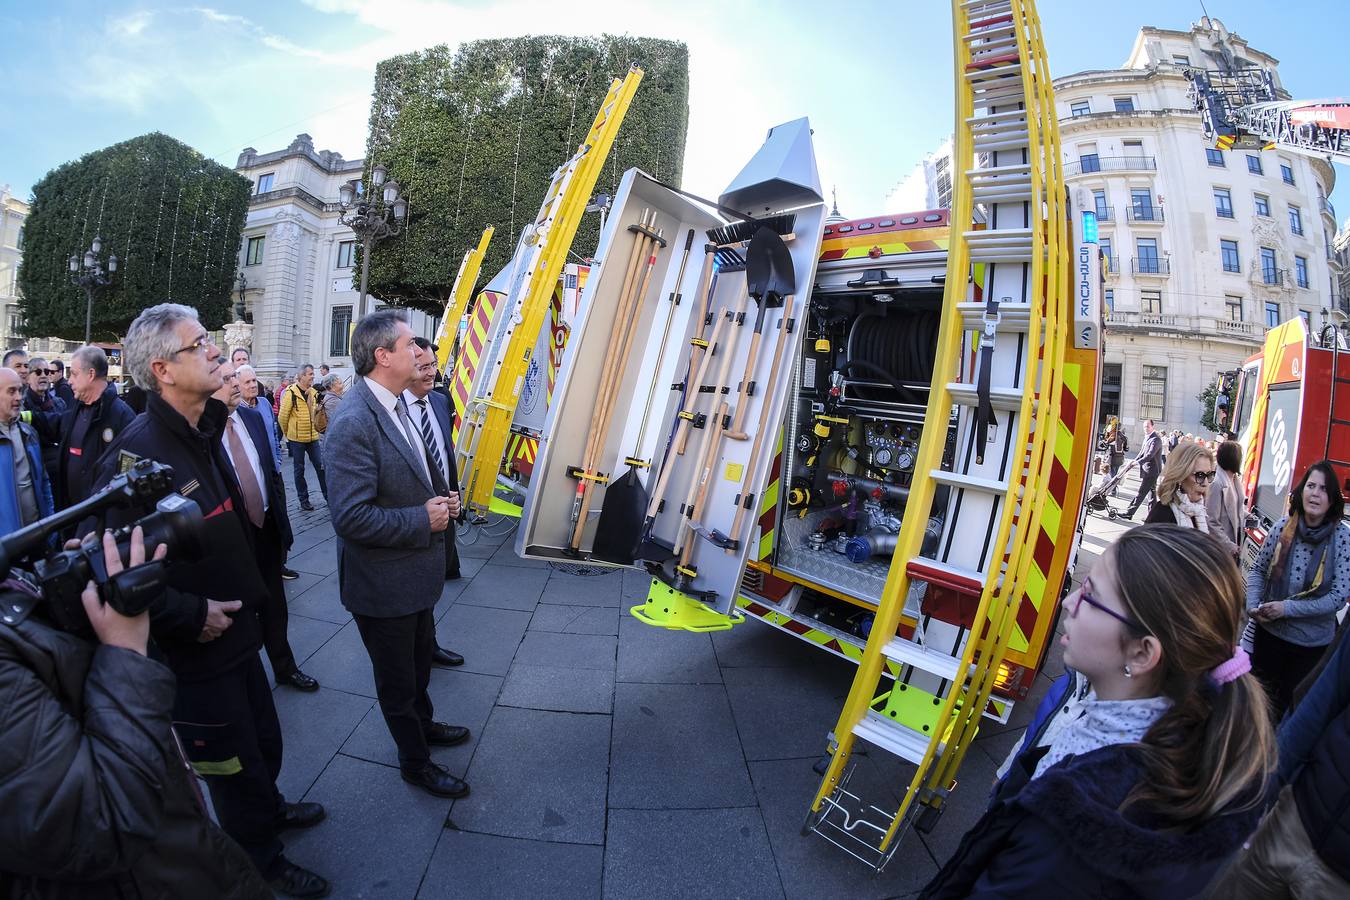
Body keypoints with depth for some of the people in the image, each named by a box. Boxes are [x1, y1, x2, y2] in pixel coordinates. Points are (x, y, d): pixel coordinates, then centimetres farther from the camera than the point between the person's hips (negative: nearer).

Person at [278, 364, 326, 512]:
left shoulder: (313, 392, 5)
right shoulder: (291, 392, -13)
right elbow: (282, 416, -9)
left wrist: (315, 429, 12)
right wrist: (288, 433, 2)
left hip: (312, 437, 5)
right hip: (297, 439, -5)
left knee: (321, 466, 6)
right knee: (299, 470, 7)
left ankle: (328, 496, 16)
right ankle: (304, 500, 15)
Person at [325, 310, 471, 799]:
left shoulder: (395, 405, 2)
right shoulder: (354, 423, -28)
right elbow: (351, 517, -30)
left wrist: (441, 498, -1)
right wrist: (423, 519, -22)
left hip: (416, 574, 9)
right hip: (384, 585, -9)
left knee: (420, 658, 29)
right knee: (398, 680, 15)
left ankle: (423, 724, 53)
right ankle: (415, 761, 37)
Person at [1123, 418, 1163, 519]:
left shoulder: (1156, 439, -15)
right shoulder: (1147, 438, 14)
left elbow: (1150, 455, -24)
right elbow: (1142, 452, 18)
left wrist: (1137, 462, -27)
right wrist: (1134, 461, 6)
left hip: (1151, 471, -10)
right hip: (1147, 470, 10)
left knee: (1141, 492, -8)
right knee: (1151, 492, 14)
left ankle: (1129, 512, -10)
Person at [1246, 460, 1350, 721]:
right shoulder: (1284, 526, -11)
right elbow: (1257, 569, 0)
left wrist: (1288, 608, -21)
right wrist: (1253, 605, -13)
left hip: (1312, 641, -2)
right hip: (1268, 630, 2)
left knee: (1289, 704, 17)